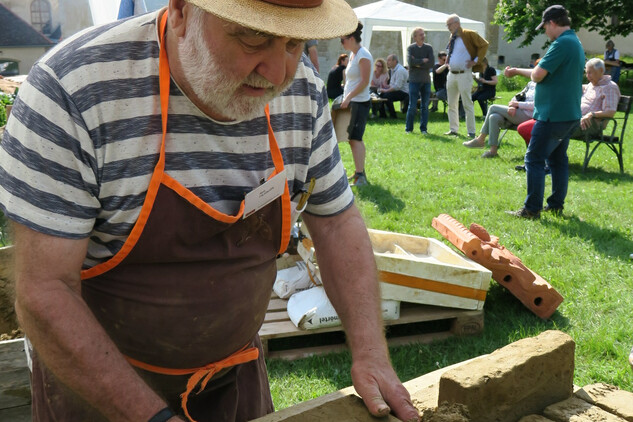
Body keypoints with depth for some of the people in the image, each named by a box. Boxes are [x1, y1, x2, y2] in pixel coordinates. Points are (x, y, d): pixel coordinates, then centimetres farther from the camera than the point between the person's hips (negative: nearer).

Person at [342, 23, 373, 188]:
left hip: (359, 102, -10)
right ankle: (359, 172, 20)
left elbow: (364, 81, -19)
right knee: (354, 138, 12)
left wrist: (349, 97, -21)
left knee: (355, 138, -12)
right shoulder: (353, 54, 15)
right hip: (351, 102, 10)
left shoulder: (363, 55, -14)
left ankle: (360, 176, -11)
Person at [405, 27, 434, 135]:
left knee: (425, 106, 4)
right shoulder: (410, 48, 1)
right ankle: (408, 128, 8)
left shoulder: (428, 48, 7)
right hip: (414, 80, -2)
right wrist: (423, 60, -8)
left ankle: (423, 129, 12)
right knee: (412, 106, -3)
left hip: (426, 80, 3)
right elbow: (410, 62, -16)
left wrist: (417, 64, -9)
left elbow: (431, 63, -6)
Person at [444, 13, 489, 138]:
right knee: (452, 104, 11)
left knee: (467, 104, -4)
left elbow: (484, 45, -8)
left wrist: (476, 61, -11)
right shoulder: (452, 38, 13)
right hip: (451, 74, 7)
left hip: (464, 75, -7)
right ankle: (453, 129, 21)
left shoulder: (468, 35, -8)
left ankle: (471, 132, 2)